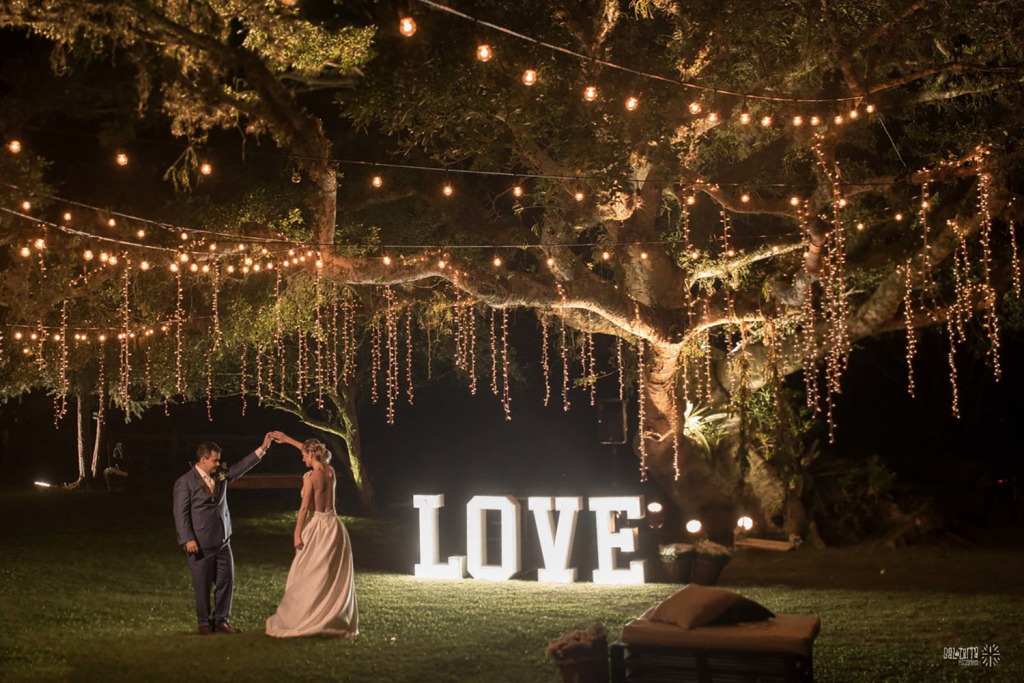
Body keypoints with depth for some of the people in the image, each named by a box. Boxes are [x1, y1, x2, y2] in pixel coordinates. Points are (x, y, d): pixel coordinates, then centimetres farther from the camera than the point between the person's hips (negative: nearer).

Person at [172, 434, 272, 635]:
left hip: (223, 541, 6)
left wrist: (263, 448, 5)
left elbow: (241, 466, 13)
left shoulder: (220, 475, 10)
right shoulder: (185, 482, -9)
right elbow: (181, 513, -11)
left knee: (227, 581, 6)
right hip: (200, 545, -6)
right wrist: (188, 539, -18)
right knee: (202, 586, 3)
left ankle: (221, 620, 18)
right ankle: (204, 623, 17)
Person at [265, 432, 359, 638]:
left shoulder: (310, 477, -13)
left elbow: (305, 507, -15)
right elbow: (314, 452, 23)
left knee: (307, 577, 2)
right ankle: (338, 622, 12)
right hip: (334, 525, 6)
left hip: (317, 526, -6)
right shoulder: (330, 470, 6)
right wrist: (287, 439, 30)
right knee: (336, 578, 9)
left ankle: (298, 621, 6)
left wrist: (297, 534, -10)